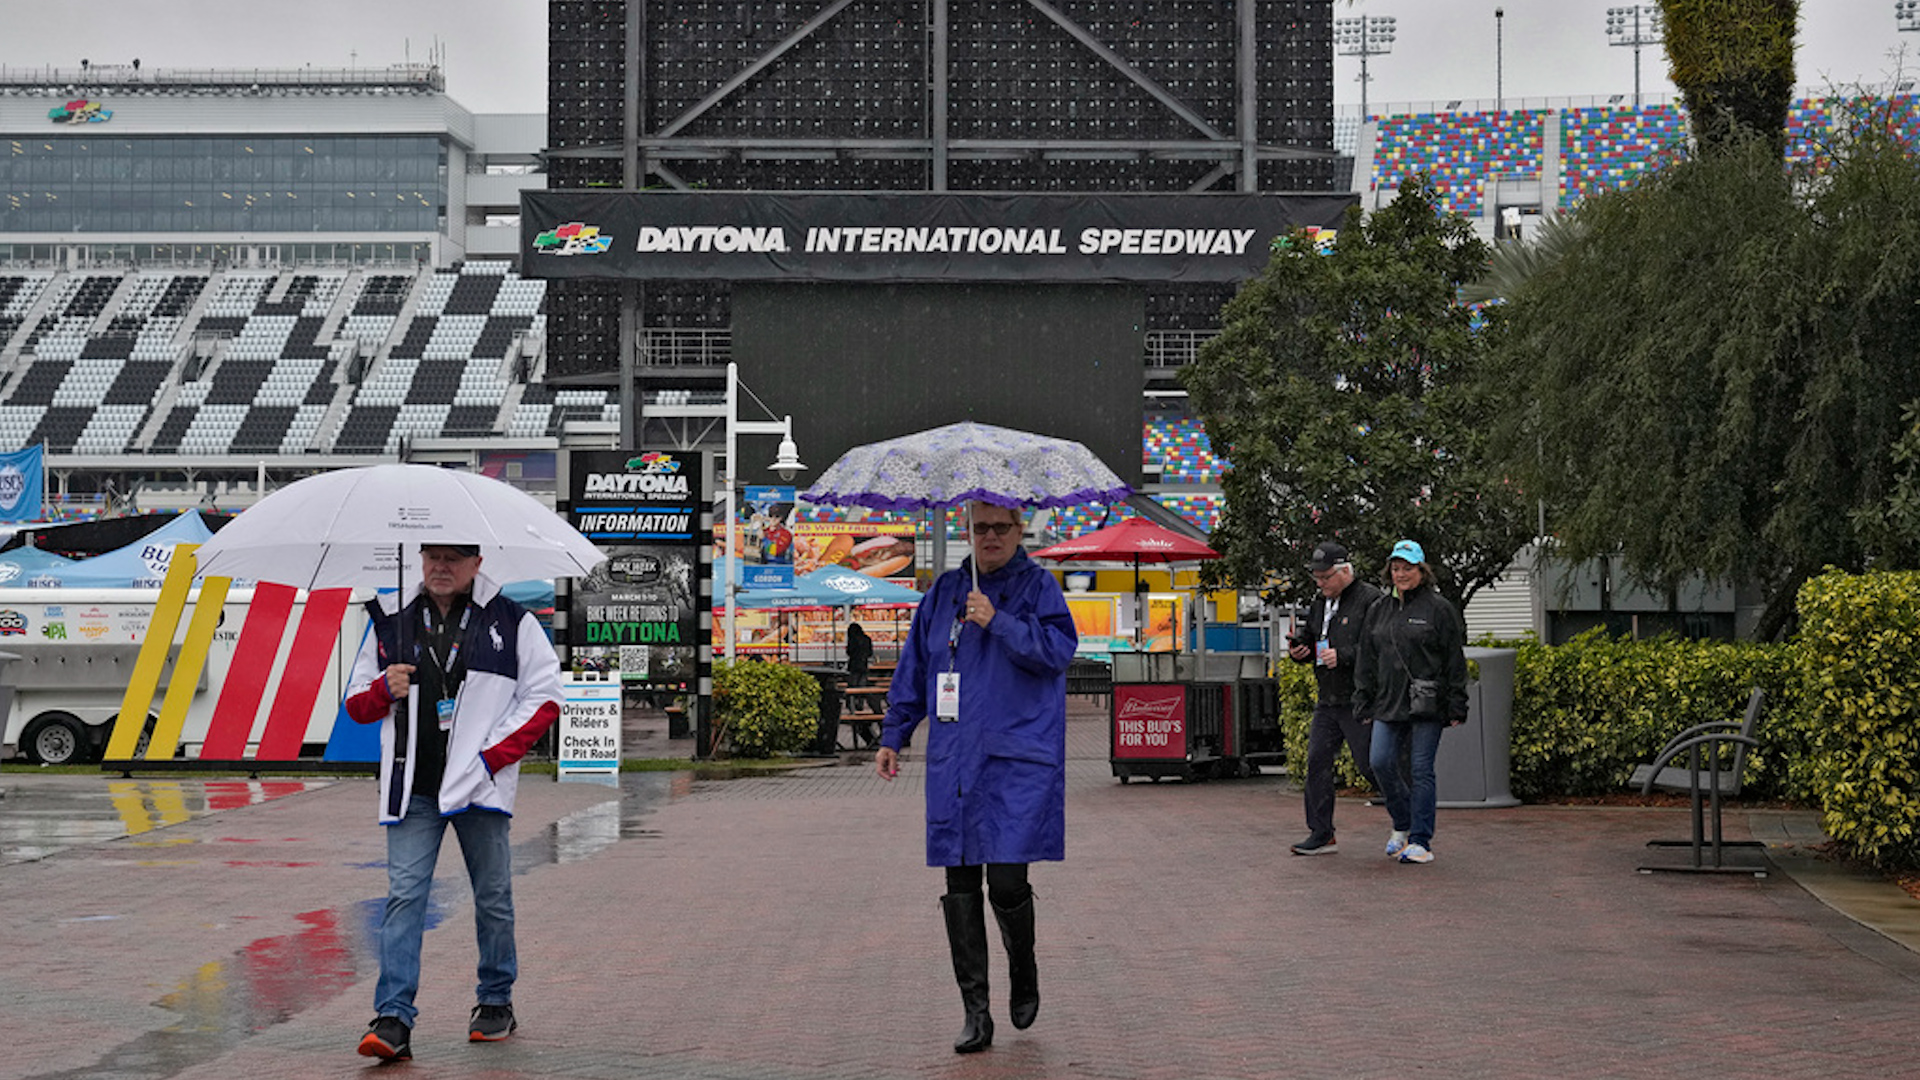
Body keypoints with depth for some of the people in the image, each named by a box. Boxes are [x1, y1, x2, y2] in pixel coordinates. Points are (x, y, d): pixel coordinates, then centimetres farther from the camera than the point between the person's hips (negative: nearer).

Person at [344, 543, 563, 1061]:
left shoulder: (510, 621, 3)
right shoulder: (392, 622, 10)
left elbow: (544, 696, 1)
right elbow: (357, 703, 17)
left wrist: (493, 756, -8)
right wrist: (385, 690, -7)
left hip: (478, 783, -1)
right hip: (412, 788, 1)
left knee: (492, 896, 8)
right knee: (404, 895, -7)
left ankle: (496, 1003, 25)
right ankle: (393, 1019, -9)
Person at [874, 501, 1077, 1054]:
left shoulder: (1037, 585, 2)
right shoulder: (945, 591, 14)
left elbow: (1060, 649, -11)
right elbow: (914, 667, 19)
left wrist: (999, 622, -16)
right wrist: (893, 735, 16)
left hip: (1019, 761, -4)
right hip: (954, 761, 4)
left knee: (1007, 882, -10)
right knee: (960, 887, 3)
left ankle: (1024, 979, 20)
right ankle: (976, 1012, 11)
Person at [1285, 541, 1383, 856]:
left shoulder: (1369, 599, -10)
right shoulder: (1320, 605, 16)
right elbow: (1309, 640, 26)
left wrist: (1343, 656, -24)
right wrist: (1298, 651, 4)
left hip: (1358, 701, -8)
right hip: (1327, 701, 8)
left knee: (1369, 764, -4)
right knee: (1317, 762, 4)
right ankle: (1321, 835, 9)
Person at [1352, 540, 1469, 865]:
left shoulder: (1438, 609, 0)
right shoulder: (1379, 610, 15)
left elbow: (1455, 662, -2)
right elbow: (1367, 661, 17)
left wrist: (1456, 707, -6)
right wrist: (1363, 704, 12)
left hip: (1427, 704, -5)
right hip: (1389, 704, 5)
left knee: (1422, 770, -3)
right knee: (1381, 762, -7)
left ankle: (1421, 841, 3)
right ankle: (1402, 824, 16)